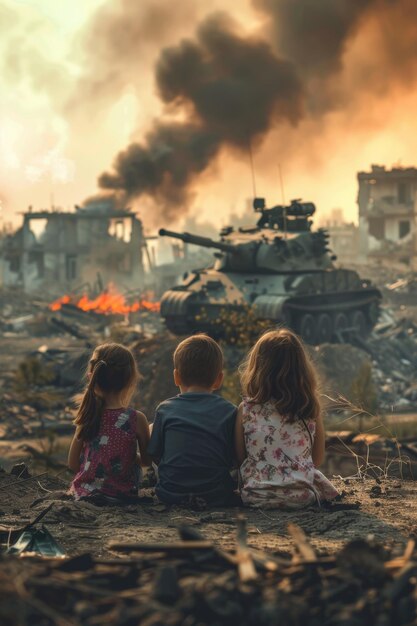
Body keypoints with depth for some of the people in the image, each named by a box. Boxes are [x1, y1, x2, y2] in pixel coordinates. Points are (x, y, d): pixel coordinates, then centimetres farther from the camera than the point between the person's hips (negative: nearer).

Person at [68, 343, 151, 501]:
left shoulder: (88, 416, -4)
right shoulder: (136, 419, -13)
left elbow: (72, 464, 3)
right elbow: (146, 461, 2)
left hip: (84, 493, 2)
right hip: (122, 493, -2)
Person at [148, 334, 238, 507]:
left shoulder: (165, 409, 1)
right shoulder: (229, 412, 0)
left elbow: (154, 455, 5)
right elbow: (234, 460, 2)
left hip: (171, 497, 1)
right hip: (217, 498, 0)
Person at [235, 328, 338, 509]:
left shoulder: (246, 410, -7)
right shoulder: (311, 408, -4)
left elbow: (239, 459, 1)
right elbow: (318, 459, 6)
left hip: (255, 497, 1)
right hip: (302, 496, -1)